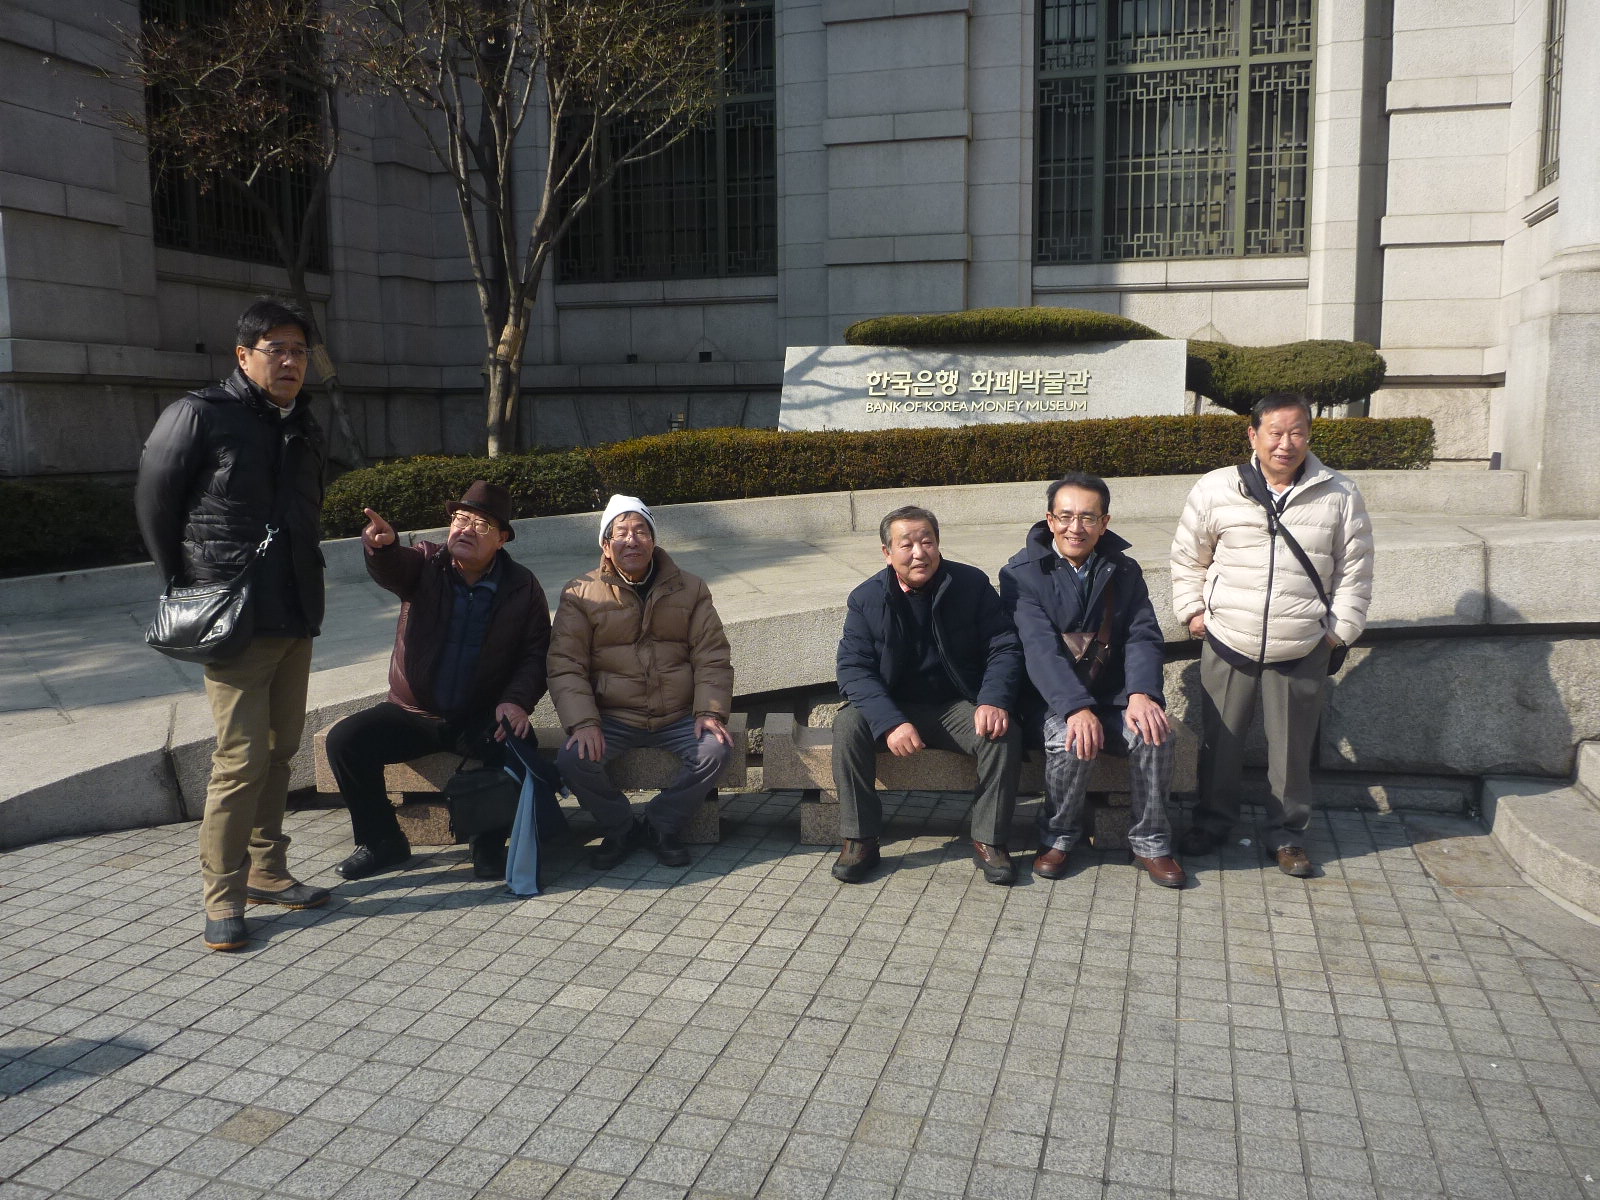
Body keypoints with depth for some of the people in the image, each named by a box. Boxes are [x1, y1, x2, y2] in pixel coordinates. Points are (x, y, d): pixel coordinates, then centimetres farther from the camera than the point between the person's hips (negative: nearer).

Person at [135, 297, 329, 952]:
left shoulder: (303, 425, 13)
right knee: (243, 756, -7)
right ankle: (223, 895, 5)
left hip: (296, 616, 7)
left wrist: (304, 584, 14)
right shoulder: (198, 416, -7)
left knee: (280, 748, 13)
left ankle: (266, 870, 26)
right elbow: (154, 505, -2)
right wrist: (189, 590, 0)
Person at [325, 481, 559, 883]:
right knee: (344, 740, -18)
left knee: (516, 745, -33)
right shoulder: (425, 564, -1)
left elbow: (535, 654, -2)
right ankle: (383, 842, 2)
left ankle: (489, 846, -10)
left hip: (481, 717, -2)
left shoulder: (522, 587, 0)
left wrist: (517, 700, -20)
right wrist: (380, 544, -50)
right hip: (413, 713, 2)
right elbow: (390, 568, -24)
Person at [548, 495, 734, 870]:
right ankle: (620, 829, 2)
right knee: (572, 759, -27)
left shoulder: (690, 589, 7)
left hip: (679, 717, 1)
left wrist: (710, 712, -12)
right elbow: (565, 666, -4)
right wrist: (582, 723, -19)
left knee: (717, 750, -25)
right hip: (612, 719, -1)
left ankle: (662, 825, 0)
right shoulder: (580, 595, 1)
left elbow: (712, 657, 4)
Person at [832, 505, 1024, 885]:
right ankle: (859, 840, -16)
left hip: (958, 707, 0)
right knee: (848, 725, -27)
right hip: (892, 708, 0)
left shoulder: (972, 584, -4)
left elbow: (1004, 648, -5)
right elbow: (853, 668, -13)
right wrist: (890, 722, -30)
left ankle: (988, 840, -11)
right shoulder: (866, 598, -6)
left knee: (1003, 734, -28)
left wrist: (994, 701, -26)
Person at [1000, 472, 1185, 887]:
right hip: (1052, 701, -3)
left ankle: (1151, 843, -4)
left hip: (1114, 697, 3)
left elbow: (1143, 637, -4)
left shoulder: (1124, 571, 7)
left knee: (1154, 735, -25)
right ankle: (1057, 837, -6)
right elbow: (1040, 648, -19)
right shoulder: (1022, 573, -6)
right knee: (1073, 743, -33)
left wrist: (1142, 693, -26)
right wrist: (1077, 709, -33)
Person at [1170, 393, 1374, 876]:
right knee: (1219, 741, 12)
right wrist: (1193, 610, 5)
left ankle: (1287, 833, 28)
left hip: (1301, 652, 0)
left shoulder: (1339, 495, -1)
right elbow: (1187, 557, 9)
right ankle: (1212, 819, 32)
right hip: (1228, 645, 0)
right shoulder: (1216, 489, -3)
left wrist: (1341, 628, 2)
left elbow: (1354, 570, 6)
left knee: (1293, 747, 10)